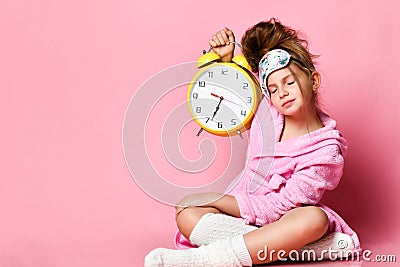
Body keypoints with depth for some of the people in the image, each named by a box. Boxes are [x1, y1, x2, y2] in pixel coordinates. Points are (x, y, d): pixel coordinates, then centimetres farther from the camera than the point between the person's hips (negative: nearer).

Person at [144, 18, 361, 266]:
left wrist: (216, 199, -17)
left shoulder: (327, 150, -12)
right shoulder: (266, 111, 1)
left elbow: (279, 206, -16)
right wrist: (225, 58, 2)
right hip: (243, 216, 4)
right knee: (187, 216, -25)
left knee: (315, 218, -37)